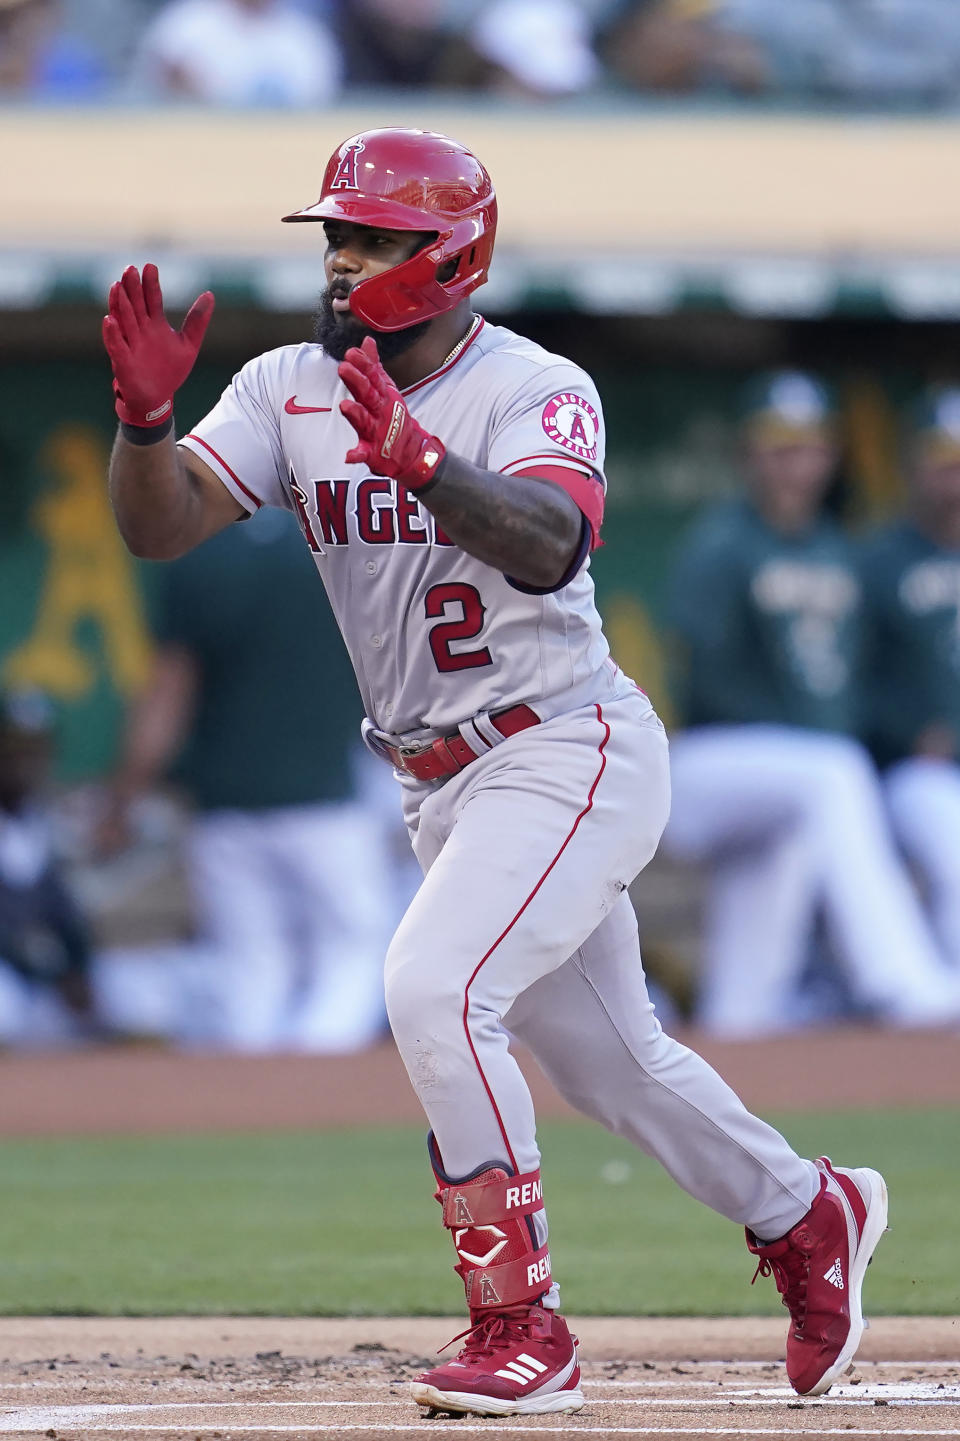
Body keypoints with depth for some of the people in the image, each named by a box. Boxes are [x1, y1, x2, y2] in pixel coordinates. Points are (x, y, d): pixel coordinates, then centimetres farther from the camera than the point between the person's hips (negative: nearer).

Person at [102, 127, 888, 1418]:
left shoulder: (539, 392, -16)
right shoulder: (290, 390, 1)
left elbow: (548, 548, -36)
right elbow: (159, 526, -11)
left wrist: (421, 462, -53)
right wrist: (145, 412, -31)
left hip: (567, 753, -7)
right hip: (442, 785, 7)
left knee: (434, 988, -25)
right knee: (611, 1061, 17)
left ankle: (523, 1329, -17)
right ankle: (807, 1216, 41)